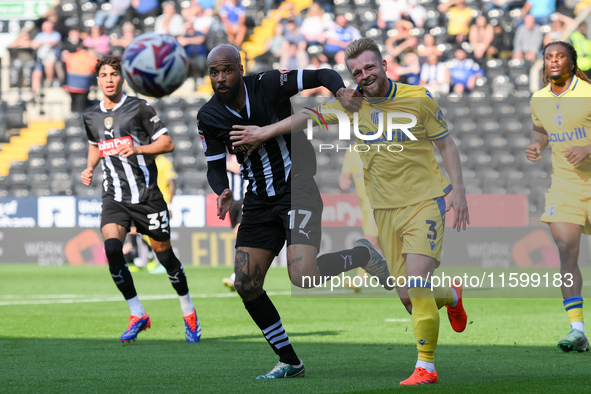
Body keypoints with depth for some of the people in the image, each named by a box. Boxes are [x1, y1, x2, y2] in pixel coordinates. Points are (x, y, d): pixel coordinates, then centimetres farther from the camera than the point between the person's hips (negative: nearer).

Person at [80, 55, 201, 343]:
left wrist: (137, 149, -20)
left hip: (146, 194, -3)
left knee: (164, 252, 5)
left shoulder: (138, 108, -4)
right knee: (112, 247, -21)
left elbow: (167, 143, -5)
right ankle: (137, 315, -10)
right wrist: (90, 168, 10)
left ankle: (189, 314, 25)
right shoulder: (91, 116, 9)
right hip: (114, 197, 3)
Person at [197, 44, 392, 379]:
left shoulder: (269, 84, -12)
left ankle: (362, 255, 8)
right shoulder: (209, 117, -2)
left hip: (297, 190, -5)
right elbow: (215, 166, 4)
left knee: (302, 275, -23)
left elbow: (322, 75, -8)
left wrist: (340, 90, -29)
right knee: (246, 285, -3)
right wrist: (223, 192, -18)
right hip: (259, 200, 5)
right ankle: (290, 362, 12)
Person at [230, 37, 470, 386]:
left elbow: (446, 144, 1)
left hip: (424, 202, -4)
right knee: (410, 299, 2)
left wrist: (458, 191, -6)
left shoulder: (419, 99, -6)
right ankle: (451, 297, 37)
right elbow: (310, 116, 9)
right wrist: (265, 132, 5)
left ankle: (426, 366, -13)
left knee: (416, 283, -21)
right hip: (385, 209, 4)